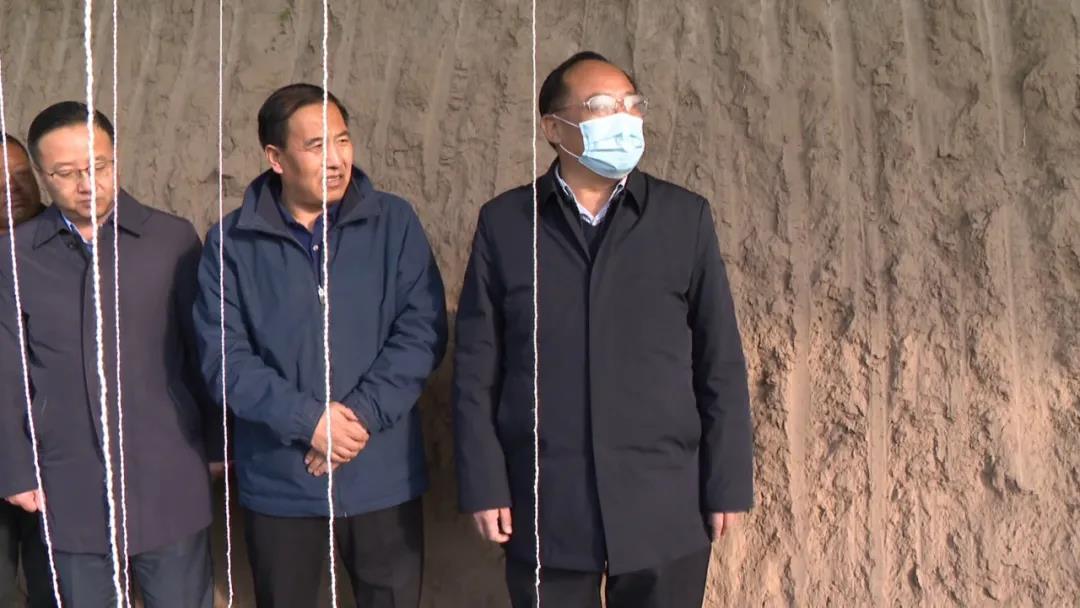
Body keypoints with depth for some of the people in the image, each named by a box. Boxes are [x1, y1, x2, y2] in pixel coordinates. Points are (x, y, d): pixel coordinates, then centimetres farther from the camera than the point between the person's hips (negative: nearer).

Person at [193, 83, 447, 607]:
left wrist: (362, 414, -16)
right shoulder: (231, 243, -3)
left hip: (383, 479, 0)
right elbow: (223, 357, -7)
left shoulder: (394, 223, -2)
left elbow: (422, 332, -6)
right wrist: (307, 419, -17)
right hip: (279, 484, 0)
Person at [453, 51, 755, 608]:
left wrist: (727, 483, 0)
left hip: (665, 507, 1)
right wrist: (484, 484, -3)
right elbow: (476, 369, 1)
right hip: (545, 506, 0)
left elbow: (720, 363, 3)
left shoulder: (685, 217, 2)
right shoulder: (503, 223, 1)